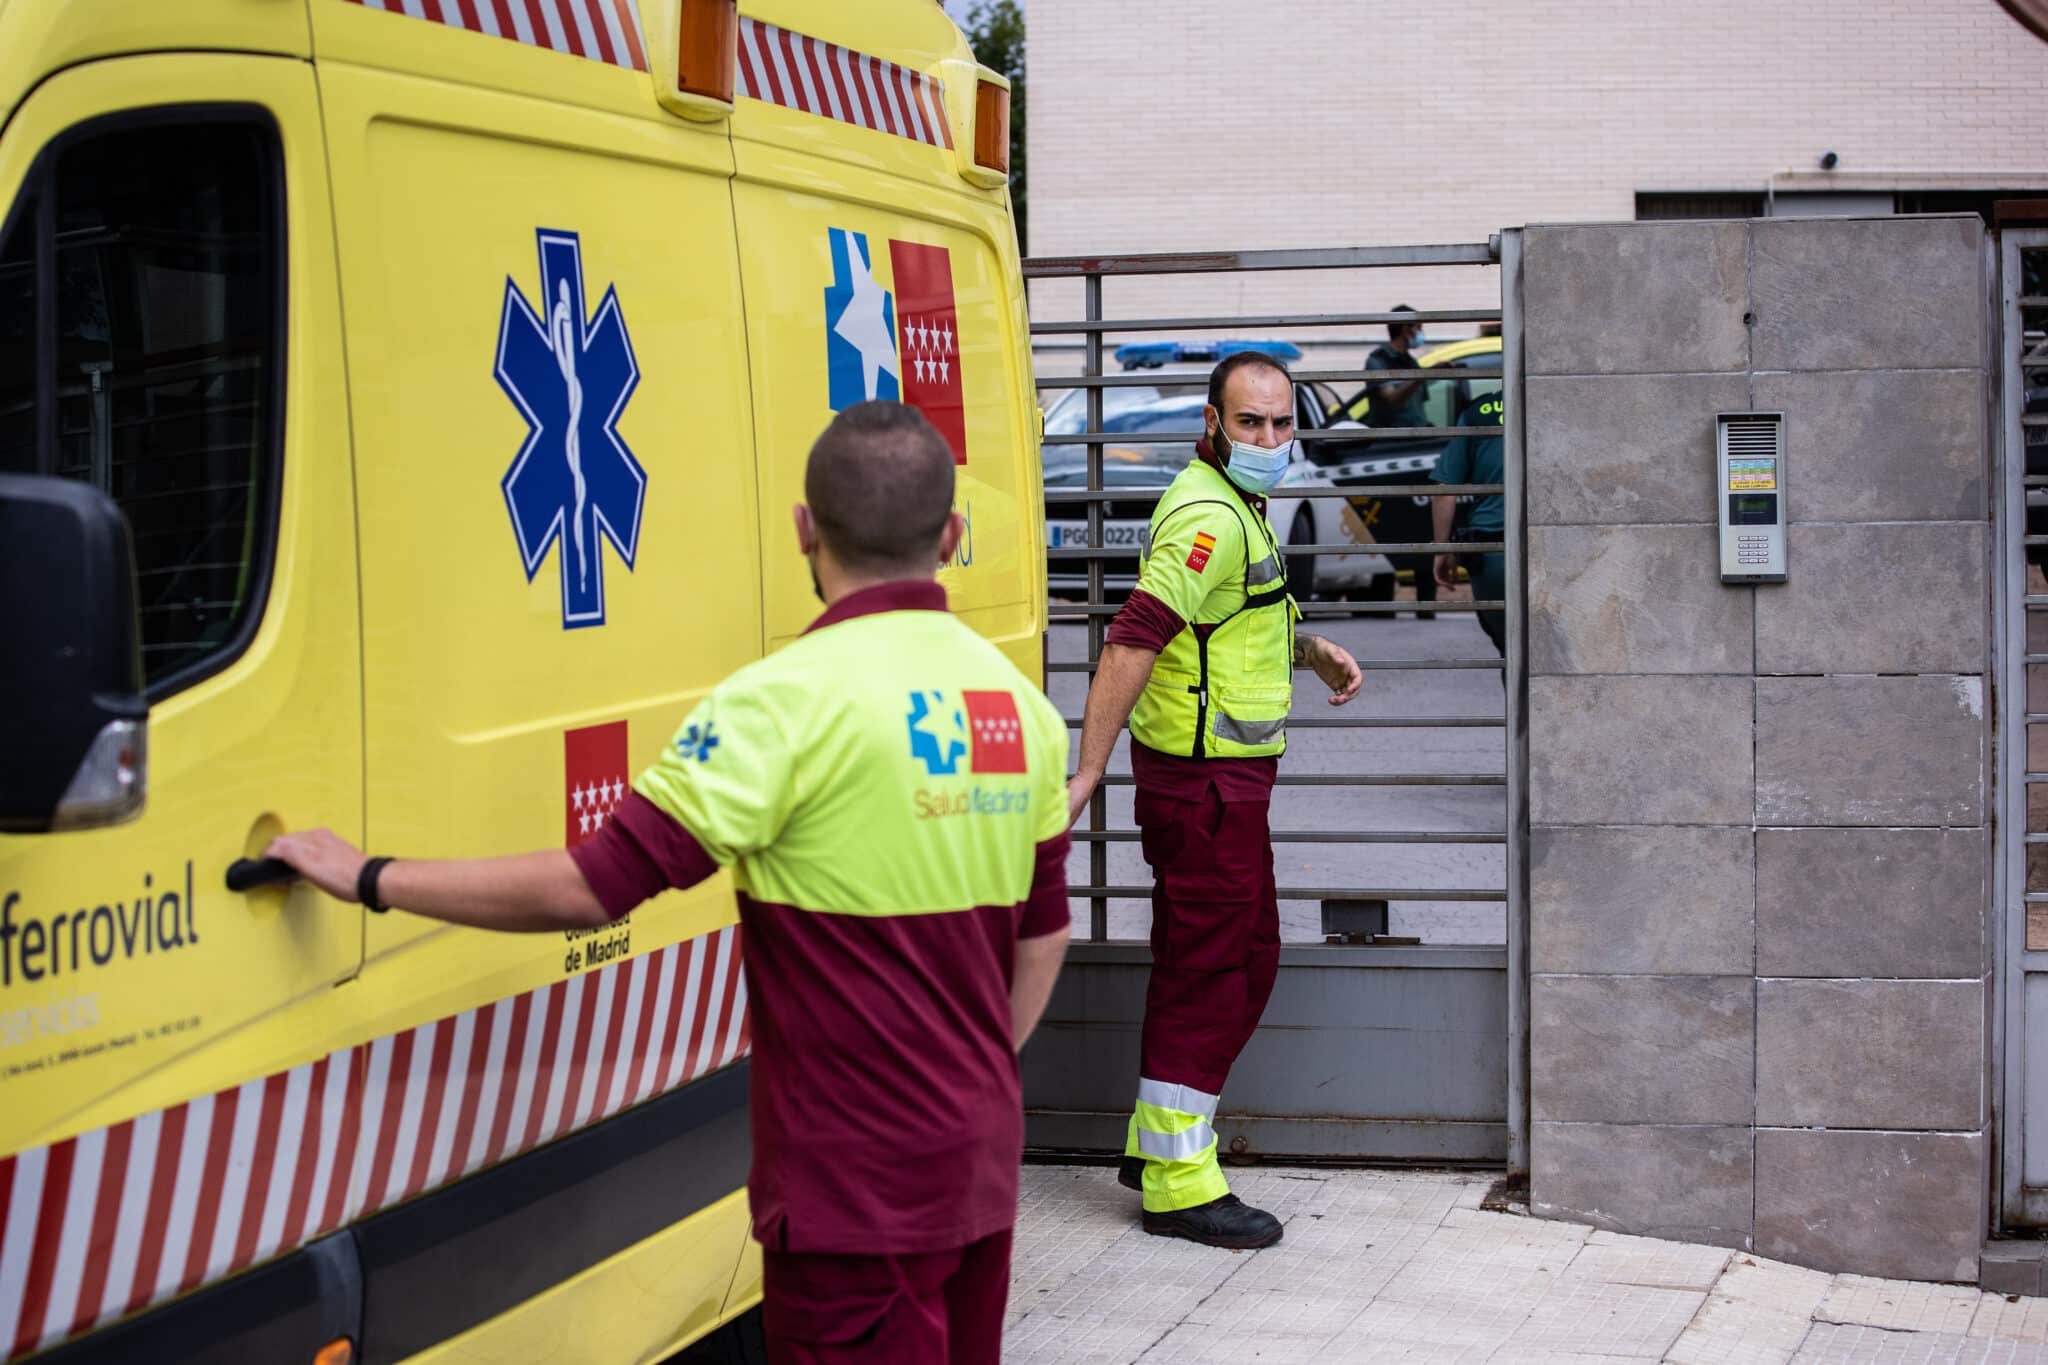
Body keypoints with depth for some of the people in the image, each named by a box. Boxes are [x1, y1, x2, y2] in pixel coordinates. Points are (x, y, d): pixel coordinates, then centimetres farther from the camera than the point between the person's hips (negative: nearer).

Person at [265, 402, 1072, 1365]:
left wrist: (369, 880, -11)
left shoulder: (792, 699, -17)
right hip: (982, 1169, 7)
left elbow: (591, 887, -19)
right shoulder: (1021, 707, 6)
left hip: (855, 1185, -7)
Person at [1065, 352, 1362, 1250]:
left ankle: (1157, 1142, 28)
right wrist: (1087, 772, -32)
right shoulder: (1209, 517, -19)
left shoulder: (1235, 506, 14)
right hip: (1202, 778, -10)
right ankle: (1179, 1187, 2)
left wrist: (1311, 651, 17)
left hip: (1226, 774, 10)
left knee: (1245, 955, 18)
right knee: (1214, 968, -5)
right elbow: (1135, 639, -27)